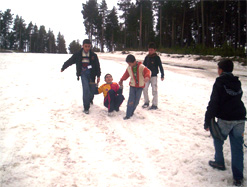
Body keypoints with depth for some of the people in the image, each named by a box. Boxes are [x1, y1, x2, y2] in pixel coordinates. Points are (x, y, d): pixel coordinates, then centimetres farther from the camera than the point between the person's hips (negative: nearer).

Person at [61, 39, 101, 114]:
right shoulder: (78, 55, -2)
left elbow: (97, 66, 5)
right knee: (86, 89, -16)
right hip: (83, 74, -1)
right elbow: (69, 61, 9)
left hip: (91, 75, 2)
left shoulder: (93, 55, 0)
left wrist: (98, 76, 4)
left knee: (92, 90, 5)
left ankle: (90, 99, 43)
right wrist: (63, 68, 19)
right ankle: (86, 108, -6)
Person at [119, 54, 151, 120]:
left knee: (136, 101, 6)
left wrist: (147, 77, -46)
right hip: (132, 86, 1)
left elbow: (147, 71, -26)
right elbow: (126, 74, 15)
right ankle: (128, 115, -4)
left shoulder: (141, 67, -14)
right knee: (131, 101, -9)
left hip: (140, 86, -1)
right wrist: (121, 80, 23)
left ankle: (131, 112, 27)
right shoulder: (129, 68, -1)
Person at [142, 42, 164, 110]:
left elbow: (160, 67, -5)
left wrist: (162, 75, -7)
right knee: (145, 89, 5)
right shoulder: (147, 57, 5)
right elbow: (143, 65, 14)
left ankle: (155, 105, 6)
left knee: (154, 90, -2)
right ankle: (146, 102, 22)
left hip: (154, 76, -5)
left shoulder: (157, 58, -7)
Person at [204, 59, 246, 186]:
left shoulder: (219, 83, -7)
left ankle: (219, 163, 34)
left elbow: (213, 104, -12)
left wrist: (207, 122, -9)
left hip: (225, 119, -5)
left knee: (218, 140, 20)